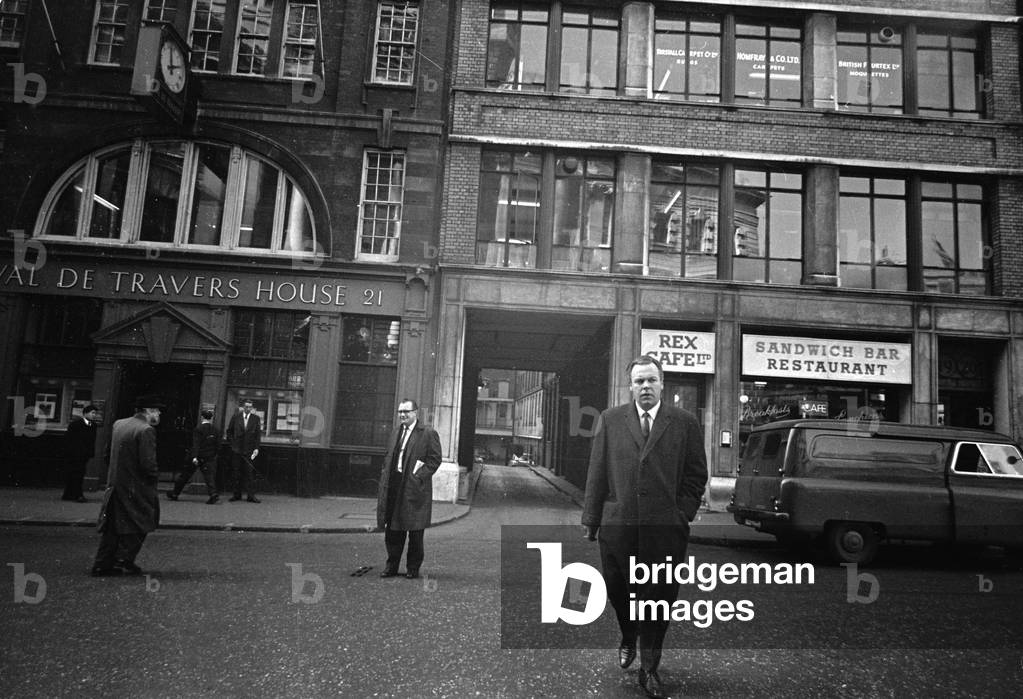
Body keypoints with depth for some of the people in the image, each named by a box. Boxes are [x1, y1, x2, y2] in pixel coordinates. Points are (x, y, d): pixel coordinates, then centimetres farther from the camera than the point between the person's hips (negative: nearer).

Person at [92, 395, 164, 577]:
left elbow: (111, 453, 17)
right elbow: (148, 463, -20)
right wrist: (154, 476, -5)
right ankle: (125, 561, 5)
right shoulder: (146, 430, -18)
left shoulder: (118, 424, 9)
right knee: (138, 525, 7)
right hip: (136, 487, -8)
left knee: (113, 526, 15)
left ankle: (103, 564, 17)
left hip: (115, 484, 8)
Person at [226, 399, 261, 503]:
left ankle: (251, 495, -1)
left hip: (250, 450, -1)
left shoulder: (256, 418, 4)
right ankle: (237, 494, 13)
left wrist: (256, 448, -5)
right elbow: (229, 432, 11)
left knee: (250, 472, -3)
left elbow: (258, 434, 3)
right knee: (237, 473, 5)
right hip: (236, 449, 1)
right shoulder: (235, 417, 5)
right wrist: (232, 443, 1)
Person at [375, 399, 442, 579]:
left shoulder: (428, 434, -4)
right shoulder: (395, 433, 17)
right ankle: (392, 566, 22)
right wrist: (386, 475, 8)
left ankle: (413, 568, 15)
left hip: (415, 488, -6)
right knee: (392, 530, 10)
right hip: (394, 487, 6)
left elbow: (435, 459, -8)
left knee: (415, 532, 3)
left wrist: (418, 476, -15)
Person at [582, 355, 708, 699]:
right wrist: (591, 518, 2)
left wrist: (682, 515, -4)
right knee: (617, 591, 13)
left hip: (665, 529, -1)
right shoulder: (610, 420, 5)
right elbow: (596, 473, 4)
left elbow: (696, 475, 5)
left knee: (658, 598, 6)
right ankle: (628, 638, 44)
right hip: (617, 525, 1)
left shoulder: (685, 423, 2)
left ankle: (649, 669, 25)